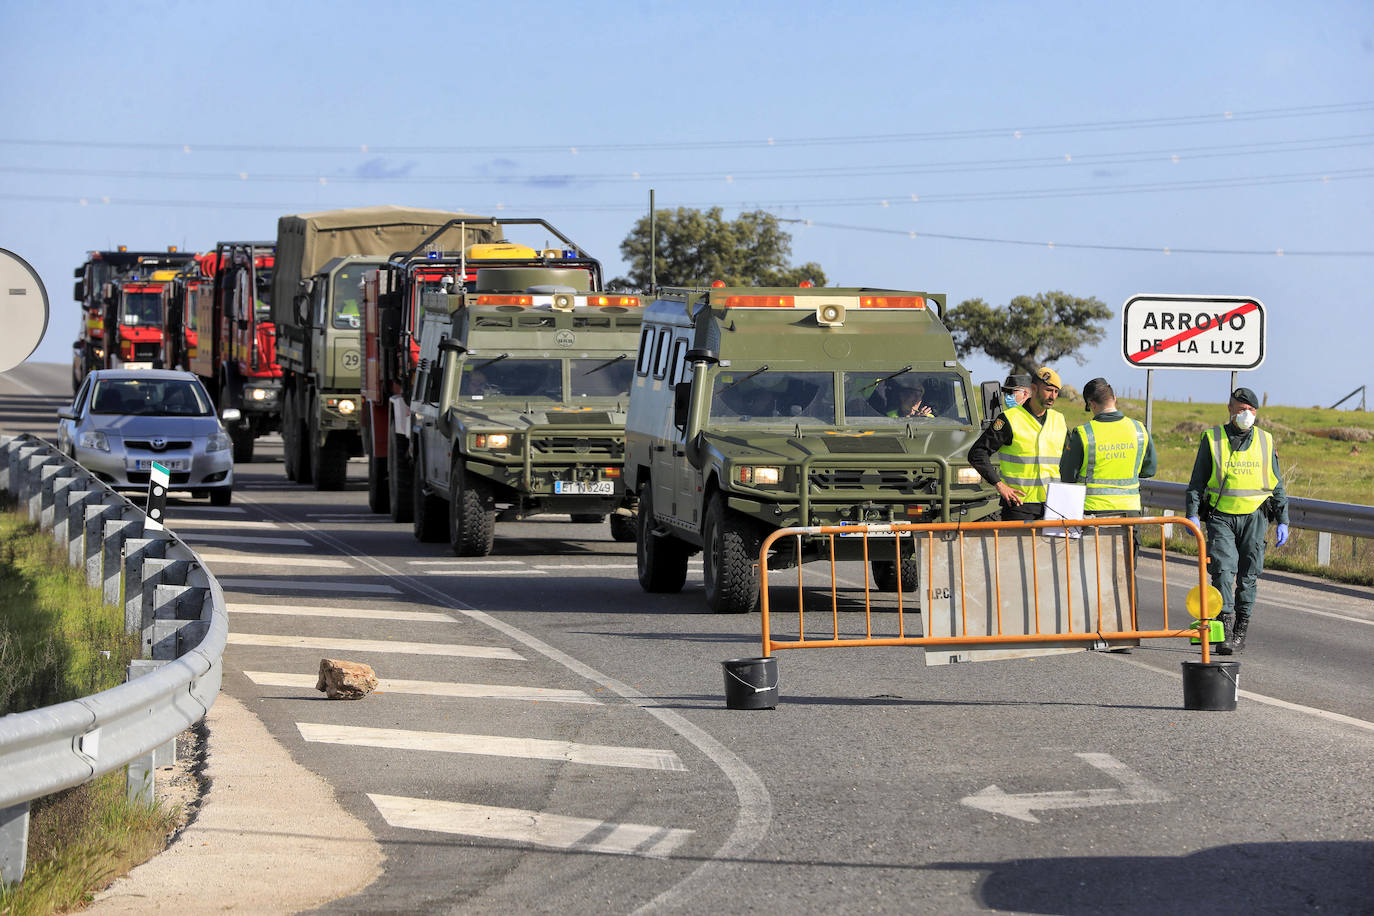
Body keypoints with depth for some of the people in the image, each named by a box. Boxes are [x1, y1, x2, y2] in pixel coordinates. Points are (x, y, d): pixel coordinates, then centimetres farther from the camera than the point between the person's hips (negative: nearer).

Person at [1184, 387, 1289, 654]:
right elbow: (1197, 480, 5)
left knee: (1247, 577, 3)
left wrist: (1283, 521, 9)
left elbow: (1277, 486, 14)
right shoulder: (1212, 439, 4)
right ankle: (1225, 631, -20)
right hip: (1221, 517, -2)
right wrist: (1192, 514, -6)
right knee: (1223, 569, -15)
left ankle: (1240, 632, 12)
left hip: (1255, 518, 2)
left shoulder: (1265, 442, 10)